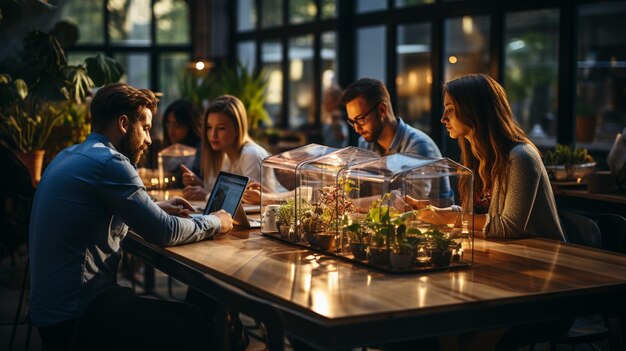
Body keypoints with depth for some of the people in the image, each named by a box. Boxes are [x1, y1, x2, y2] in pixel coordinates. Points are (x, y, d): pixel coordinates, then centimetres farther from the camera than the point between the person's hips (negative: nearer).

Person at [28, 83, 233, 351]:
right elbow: (164, 232, -16)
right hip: (75, 315, -10)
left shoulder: (70, 155, 12)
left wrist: (158, 208, 17)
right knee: (199, 327, -9)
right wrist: (216, 223, 1)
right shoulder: (108, 161, -17)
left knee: (189, 313, 13)